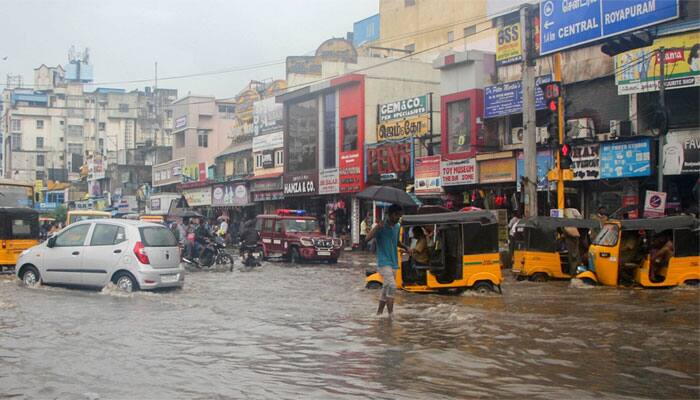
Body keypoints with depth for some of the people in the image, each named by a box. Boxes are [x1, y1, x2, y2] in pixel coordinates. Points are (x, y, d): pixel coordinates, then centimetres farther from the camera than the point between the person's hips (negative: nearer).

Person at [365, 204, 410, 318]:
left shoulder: (397, 227, 11)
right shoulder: (381, 226, -12)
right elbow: (368, 238, -24)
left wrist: (406, 248, 11)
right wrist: (377, 227, -38)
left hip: (393, 262, 8)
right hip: (383, 262, -8)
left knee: (386, 288, 13)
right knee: (392, 286, -21)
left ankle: (379, 313, 25)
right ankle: (391, 315, -19)